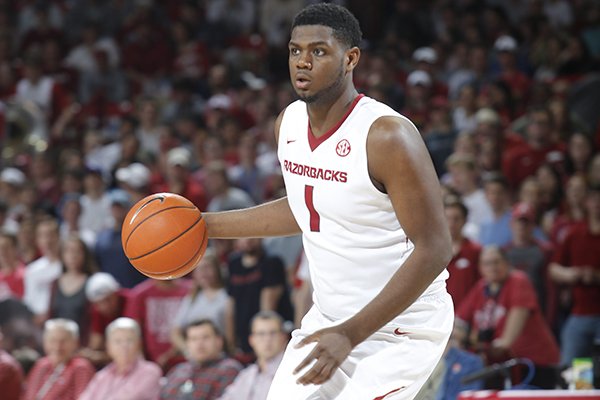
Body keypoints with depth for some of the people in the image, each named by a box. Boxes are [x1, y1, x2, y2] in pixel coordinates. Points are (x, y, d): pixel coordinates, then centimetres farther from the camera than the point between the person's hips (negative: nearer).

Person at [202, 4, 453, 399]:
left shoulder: (387, 136, -24)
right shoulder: (289, 123, 1)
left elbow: (433, 250, -25)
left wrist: (350, 335, -28)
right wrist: (206, 225, 17)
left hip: (401, 327, -8)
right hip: (331, 318, 8)